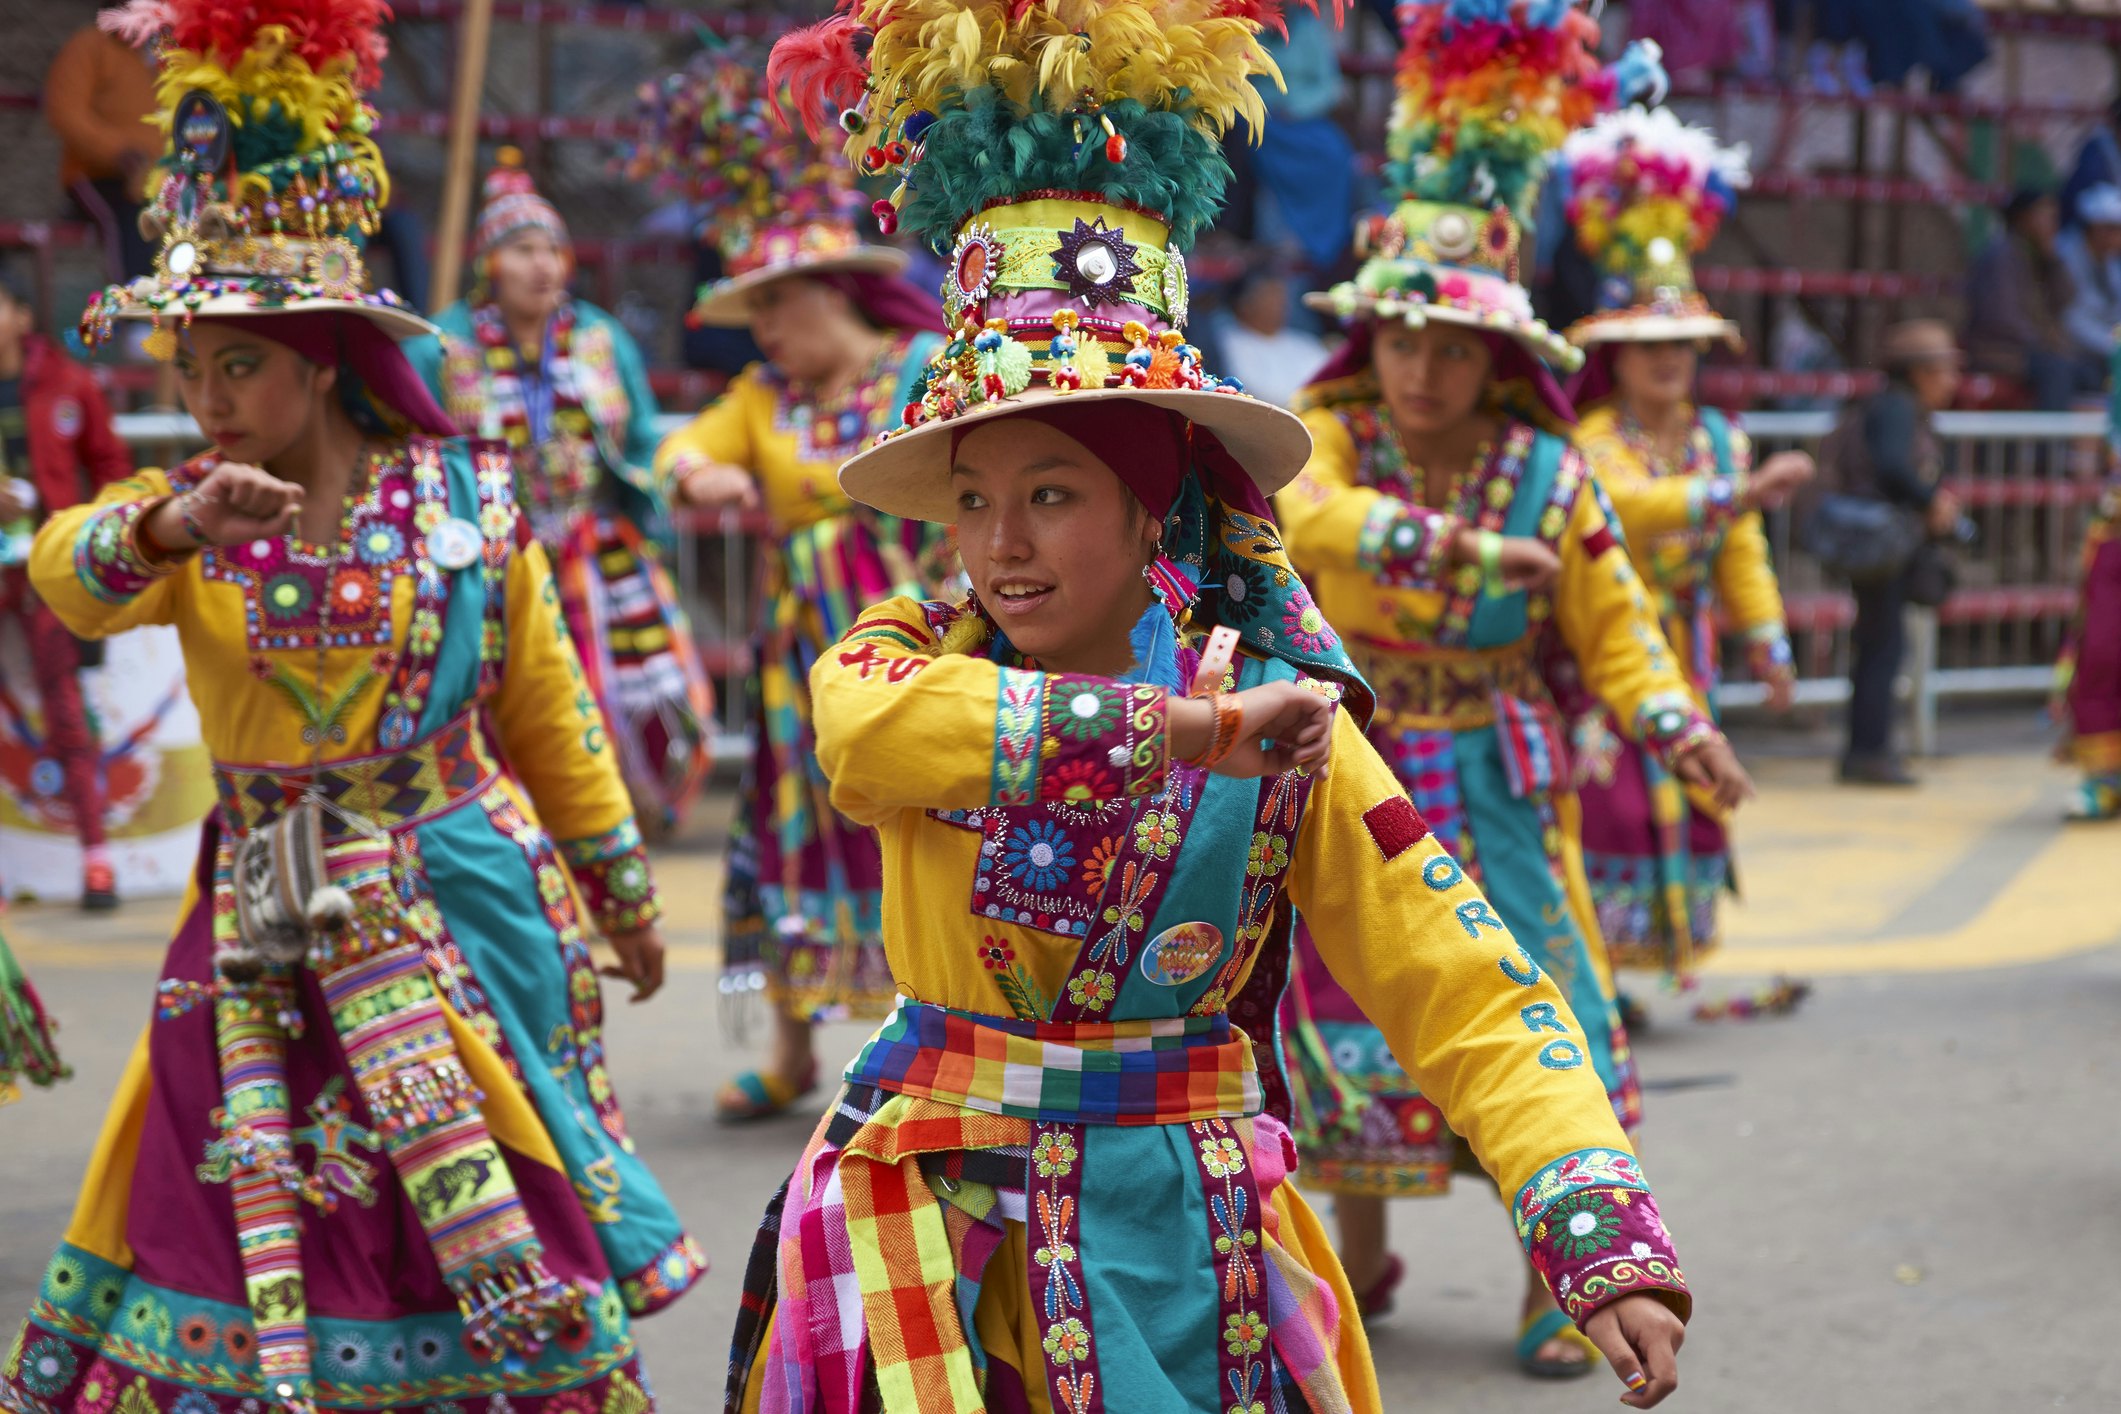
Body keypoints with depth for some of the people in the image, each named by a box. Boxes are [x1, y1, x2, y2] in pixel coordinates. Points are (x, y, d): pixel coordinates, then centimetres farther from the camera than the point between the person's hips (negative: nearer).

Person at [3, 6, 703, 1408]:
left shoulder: (467, 503, -3)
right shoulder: (190, 519, 0)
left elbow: (549, 715, 6)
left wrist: (623, 893, 13)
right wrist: (173, 525, -44)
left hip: (461, 916, -2)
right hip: (265, 938, 2)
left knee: (490, 1249, 2)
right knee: (233, 1238, 6)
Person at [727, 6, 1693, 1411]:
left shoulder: (1283, 720, -6)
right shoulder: (909, 658, -4)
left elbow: (1467, 991, -10)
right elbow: (864, 727, -30)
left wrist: (1605, 1240, -23)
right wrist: (1172, 725, -34)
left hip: (1178, 1241, 0)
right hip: (936, 1225, 0)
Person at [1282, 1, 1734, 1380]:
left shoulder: (1547, 472, -4)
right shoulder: (1328, 434, -8)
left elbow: (1611, 612, -3)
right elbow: (1310, 512, -31)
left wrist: (1672, 719, -23)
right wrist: (1458, 547, -45)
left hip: (1496, 787, 0)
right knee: (1347, 1008, 6)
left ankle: (1555, 1278, 7)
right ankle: (1363, 1257, 25)